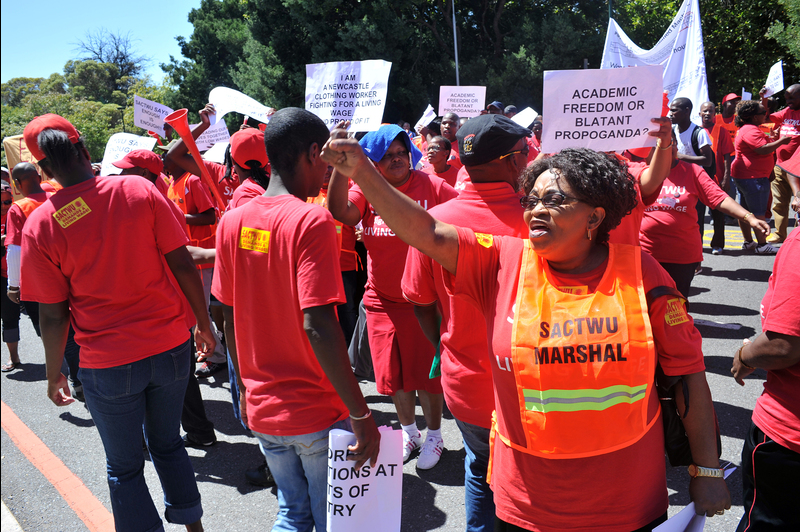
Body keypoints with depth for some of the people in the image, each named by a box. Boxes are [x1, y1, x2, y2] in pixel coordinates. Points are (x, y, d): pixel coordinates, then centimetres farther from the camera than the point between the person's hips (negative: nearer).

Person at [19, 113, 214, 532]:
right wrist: (204, 324, 7)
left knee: (124, 467, 17)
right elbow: (183, 264, -5)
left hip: (108, 365, -2)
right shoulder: (139, 190, -7)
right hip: (170, 347, 3)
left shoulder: (39, 224, -9)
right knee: (167, 442, 25)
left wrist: (54, 374, 10)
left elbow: (53, 315, -5)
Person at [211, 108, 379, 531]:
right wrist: (361, 413, -20)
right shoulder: (311, 221, -19)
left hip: (261, 410, 6)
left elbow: (230, 319, 6)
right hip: (317, 413, -5)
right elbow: (318, 327, -25)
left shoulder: (232, 221, 0)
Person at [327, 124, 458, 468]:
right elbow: (341, 212, -20)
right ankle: (409, 431, 39)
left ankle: (434, 435, 32)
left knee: (426, 371, 9)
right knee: (393, 374, 16)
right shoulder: (366, 190, -1)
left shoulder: (433, 187, -7)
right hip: (381, 300, 3)